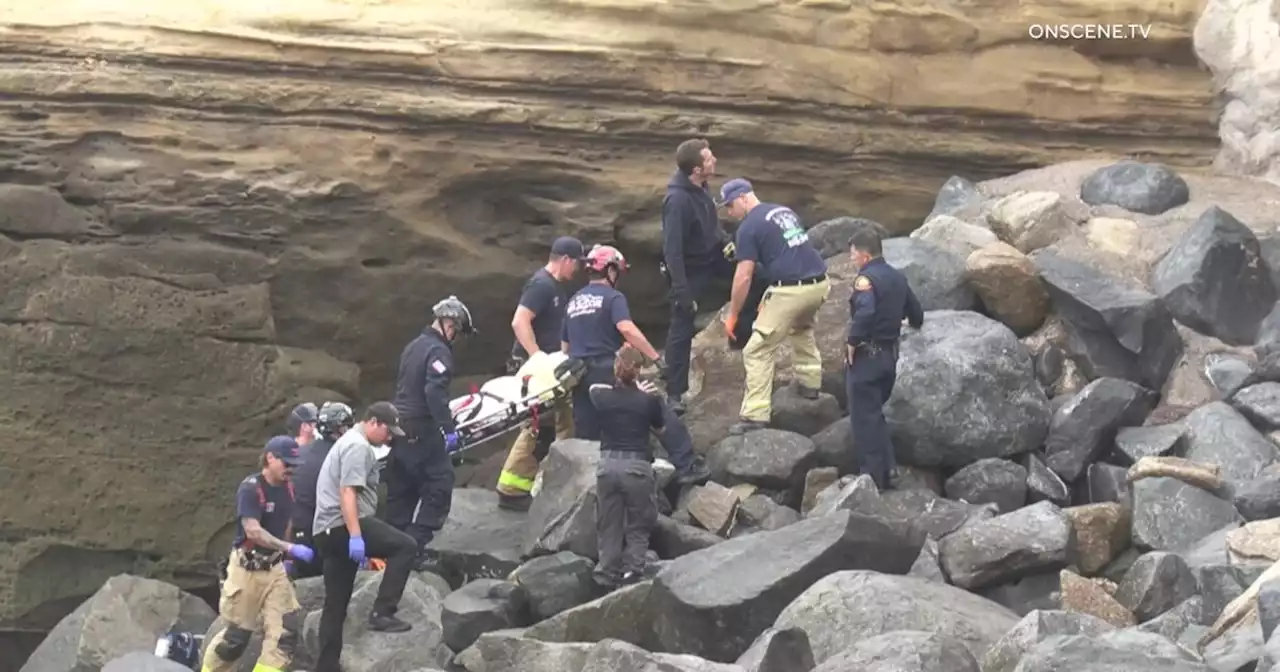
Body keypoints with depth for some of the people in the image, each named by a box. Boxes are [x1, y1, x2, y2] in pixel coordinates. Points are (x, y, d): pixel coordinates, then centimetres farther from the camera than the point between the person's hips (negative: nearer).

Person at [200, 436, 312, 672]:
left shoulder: (286, 488, 2)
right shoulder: (251, 488, -19)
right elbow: (253, 531, -28)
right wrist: (290, 548, -33)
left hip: (273, 568, 6)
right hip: (247, 568, -6)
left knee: (286, 626, -7)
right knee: (238, 631, 2)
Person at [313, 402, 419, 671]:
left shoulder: (349, 442, 27)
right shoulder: (358, 445, -7)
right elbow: (347, 492, -19)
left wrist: (356, 538, 38)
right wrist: (355, 535, -26)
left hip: (326, 531, 11)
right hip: (343, 525, -11)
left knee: (335, 605, 11)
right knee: (405, 546, -15)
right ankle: (382, 612, -19)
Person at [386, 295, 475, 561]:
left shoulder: (413, 346, 15)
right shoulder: (439, 351, -13)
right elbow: (435, 391, -25)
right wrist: (449, 428, -26)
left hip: (400, 428, 9)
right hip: (422, 433, -9)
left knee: (400, 491, 14)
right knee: (439, 487, -5)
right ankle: (415, 547, -12)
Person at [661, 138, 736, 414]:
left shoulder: (700, 186, -8)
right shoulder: (678, 200, -34)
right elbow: (672, 250, -32)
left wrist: (725, 239, -5)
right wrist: (682, 292, -30)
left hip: (712, 256, 8)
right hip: (690, 268, -8)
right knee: (682, 330, 1)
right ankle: (675, 393, 11)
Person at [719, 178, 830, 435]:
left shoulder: (749, 227, -3)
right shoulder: (784, 211, 21)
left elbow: (744, 277, -6)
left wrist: (732, 315, 6)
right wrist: (769, 298, 35)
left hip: (790, 291, -8)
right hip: (819, 284, 8)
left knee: (758, 351, -1)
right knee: (802, 327, 39)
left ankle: (755, 415, -7)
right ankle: (810, 381, 38)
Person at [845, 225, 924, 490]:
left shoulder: (866, 278, -16)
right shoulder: (897, 277, 10)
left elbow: (864, 312, -32)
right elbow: (916, 313, 17)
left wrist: (853, 341, -22)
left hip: (866, 355, -8)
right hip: (890, 354, 8)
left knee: (864, 417, -2)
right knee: (876, 413, 20)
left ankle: (871, 476, -1)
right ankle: (886, 470, 17)